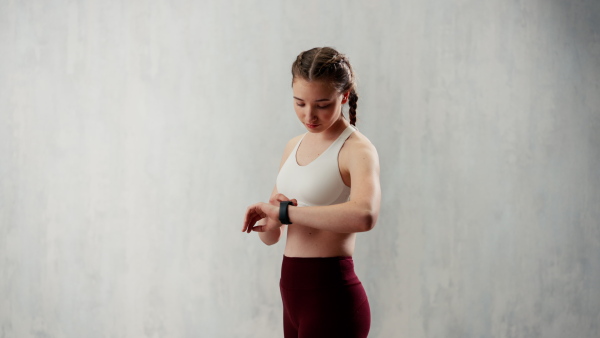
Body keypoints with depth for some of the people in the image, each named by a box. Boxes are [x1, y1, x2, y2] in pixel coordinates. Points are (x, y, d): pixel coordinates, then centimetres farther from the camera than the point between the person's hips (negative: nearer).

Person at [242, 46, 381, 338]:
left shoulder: (357, 150, -11)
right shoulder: (294, 147, 12)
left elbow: (365, 215, -34)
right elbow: (270, 237, 14)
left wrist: (283, 211, -25)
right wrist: (271, 220, -10)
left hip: (332, 300, -8)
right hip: (294, 293, 8)